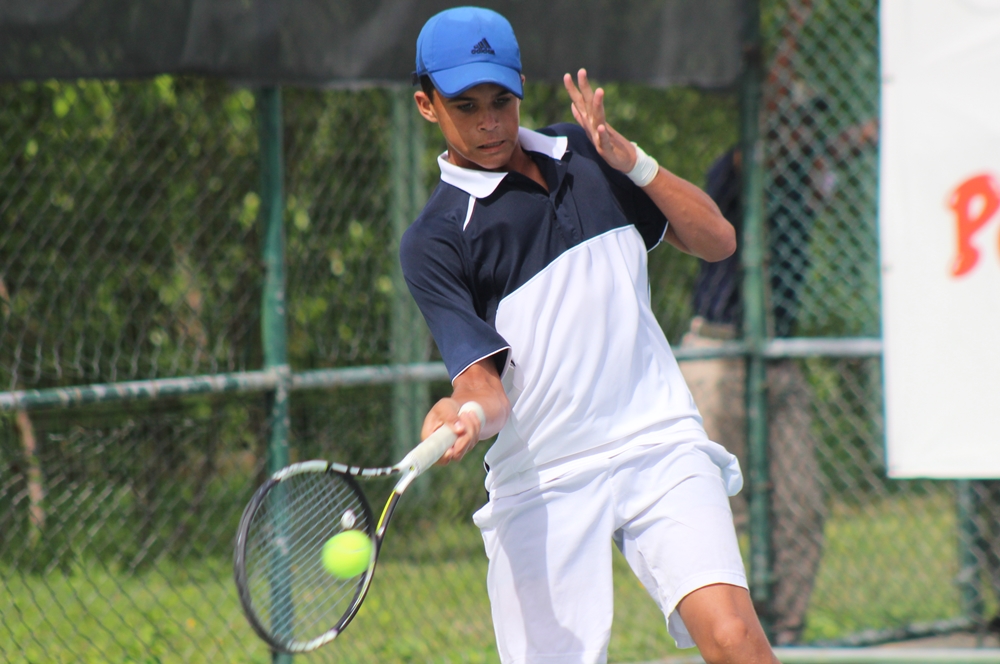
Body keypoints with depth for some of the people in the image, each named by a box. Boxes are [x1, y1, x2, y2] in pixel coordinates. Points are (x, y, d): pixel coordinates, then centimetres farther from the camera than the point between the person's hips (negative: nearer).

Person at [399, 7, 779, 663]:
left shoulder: (585, 153, 11)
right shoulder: (434, 242, -3)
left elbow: (716, 239, 10)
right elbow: (486, 382, -12)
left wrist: (634, 160, -4)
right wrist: (462, 415, -34)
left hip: (660, 443, 2)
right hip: (542, 480, -2)